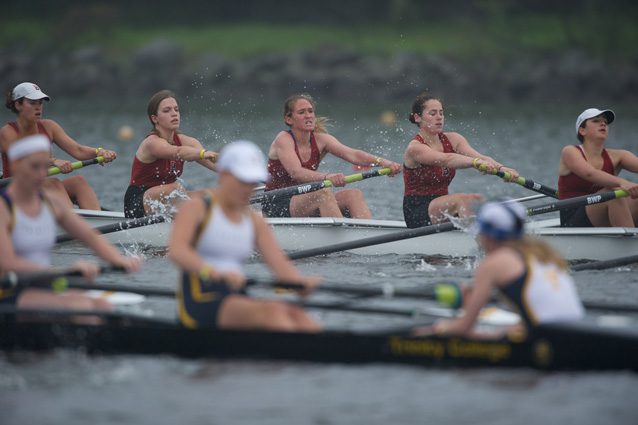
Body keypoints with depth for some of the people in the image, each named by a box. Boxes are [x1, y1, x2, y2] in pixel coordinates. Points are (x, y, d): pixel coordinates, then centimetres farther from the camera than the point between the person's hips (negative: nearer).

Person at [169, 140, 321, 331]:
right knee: (270, 311, -32)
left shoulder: (255, 221, 19)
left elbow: (279, 263, 6)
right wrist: (213, 272, -37)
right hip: (200, 302, -6)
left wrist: (302, 281, -18)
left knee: (295, 314, -23)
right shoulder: (195, 208, 1)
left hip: (237, 299, 6)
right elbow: (176, 251, -18)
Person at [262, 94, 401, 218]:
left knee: (354, 194, -16)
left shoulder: (321, 140, 4)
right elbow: (296, 172, -29)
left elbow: (352, 155, -11)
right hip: (276, 206, -6)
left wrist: (381, 162, -30)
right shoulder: (284, 140, -11)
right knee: (324, 192, -31)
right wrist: (326, 177, -47)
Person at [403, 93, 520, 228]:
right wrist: (476, 162, -49)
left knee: (477, 200, -16)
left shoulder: (452, 139, 6)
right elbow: (446, 160, -33)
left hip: (442, 207, 8)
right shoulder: (415, 148, -13)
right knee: (462, 200, -30)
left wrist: (501, 168, -33)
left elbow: (478, 156, -12)